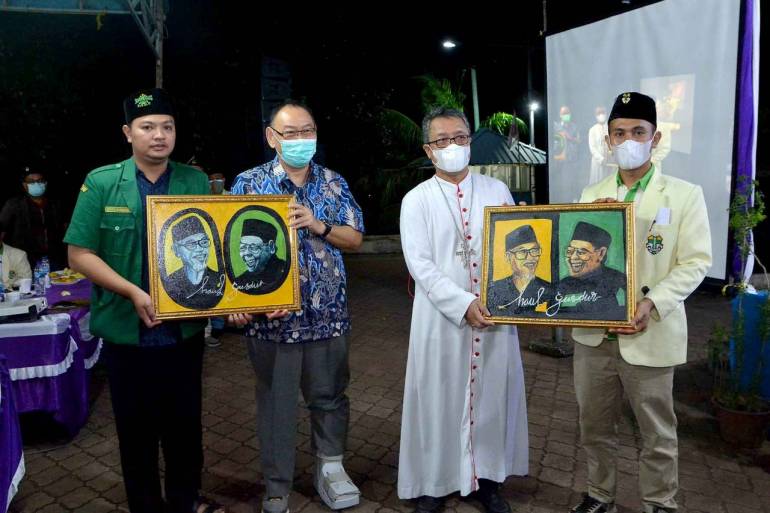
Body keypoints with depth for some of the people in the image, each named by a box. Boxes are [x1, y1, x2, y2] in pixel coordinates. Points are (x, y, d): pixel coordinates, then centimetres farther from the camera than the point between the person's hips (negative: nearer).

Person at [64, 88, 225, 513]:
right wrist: (133, 292, -17)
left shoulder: (195, 182, 1)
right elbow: (80, 254, -5)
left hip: (186, 330, 2)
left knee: (185, 423, 17)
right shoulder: (101, 183, -4)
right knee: (137, 428, 14)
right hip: (127, 331, -1)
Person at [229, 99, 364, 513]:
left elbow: (356, 238, 4)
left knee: (329, 396, 16)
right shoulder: (249, 183, -1)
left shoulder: (334, 183, 6)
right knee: (276, 403, 10)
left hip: (328, 314, 3)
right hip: (271, 315, -2)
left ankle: (330, 468, 38)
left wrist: (318, 225, -13)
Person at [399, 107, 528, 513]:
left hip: (495, 315, 3)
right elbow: (420, 264, -9)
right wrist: (463, 304, -18)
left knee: (491, 395, 11)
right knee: (439, 399, 6)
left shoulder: (496, 190, 8)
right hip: (442, 317, -2)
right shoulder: (416, 200, 0)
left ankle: (487, 477, 29)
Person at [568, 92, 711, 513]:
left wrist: (653, 302, -20)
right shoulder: (591, 195, 10)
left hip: (649, 336, -3)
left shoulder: (684, 194, -2)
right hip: (593, 332, 4)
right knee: (594, 426, 16)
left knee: (656, 433, 11)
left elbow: (695, 261, -6)